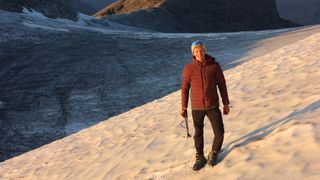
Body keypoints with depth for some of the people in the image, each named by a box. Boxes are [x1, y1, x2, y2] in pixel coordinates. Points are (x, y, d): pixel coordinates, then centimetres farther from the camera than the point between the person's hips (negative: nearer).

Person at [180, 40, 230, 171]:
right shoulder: (189, 68, -6)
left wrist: (226, 104, 3)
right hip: (197, 107, 0)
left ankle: (213, 154, 27)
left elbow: (222, 85, 1)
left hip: (213, 106, 0)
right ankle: (200, 158, 31)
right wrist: (183, 108, 1)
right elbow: (185, 89, 0)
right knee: (198, 134, 11)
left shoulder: (215, 66, -6)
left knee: (219, 133, 0)